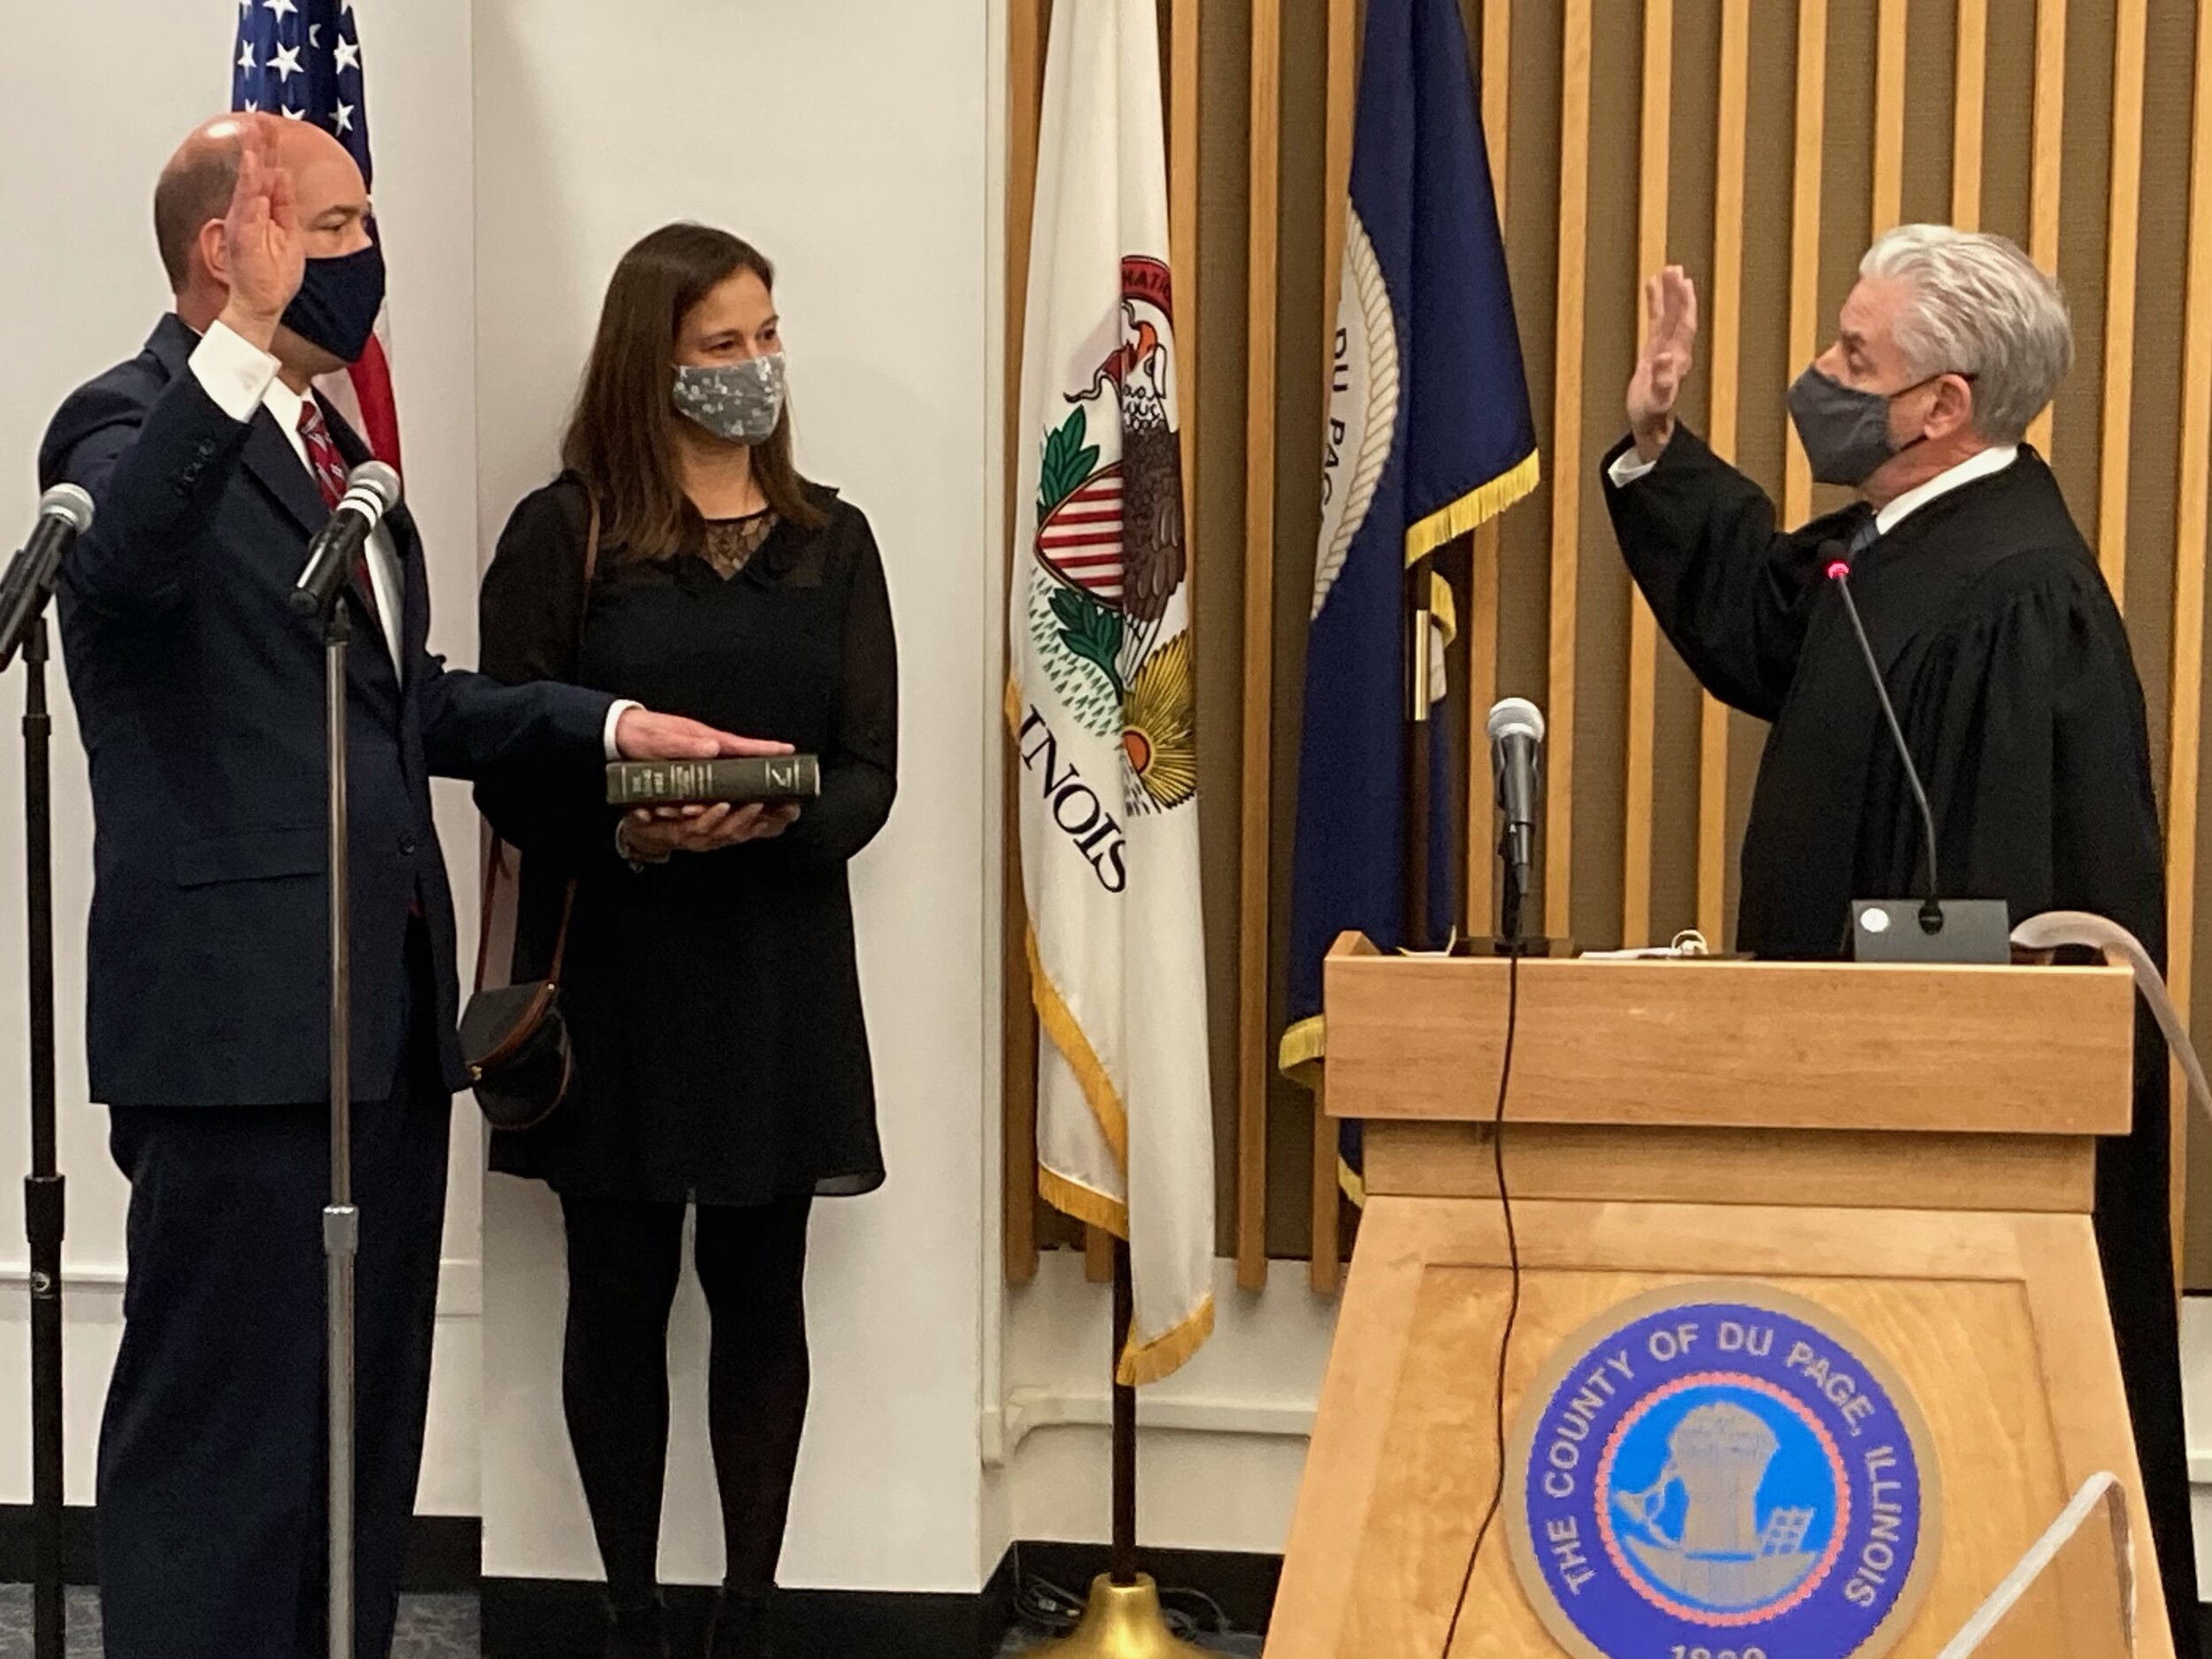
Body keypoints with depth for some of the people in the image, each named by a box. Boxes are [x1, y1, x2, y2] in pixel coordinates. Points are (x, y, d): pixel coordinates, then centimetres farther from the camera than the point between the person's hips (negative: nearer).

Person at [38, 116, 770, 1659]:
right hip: (243, 1011, -9)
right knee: (225, 1428, -1)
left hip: (385, 1010, 9)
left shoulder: (328, 441, 19)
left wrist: (608, 725, 13)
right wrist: (244, 340, -39)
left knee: (367, 1428, 16)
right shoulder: (136, 424, -10)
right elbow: (120, 561, -34)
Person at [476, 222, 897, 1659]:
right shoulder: (564, 533, -2)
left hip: (780, 966, 2)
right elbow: (507, 766, -5)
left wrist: (780, 817, -19)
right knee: (621, 1295, 6)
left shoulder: (830, 540, 6)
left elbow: (870, 772, 2)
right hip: (615, 966, -2)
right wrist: (627, 834, -23)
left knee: (762, 1292, 7)